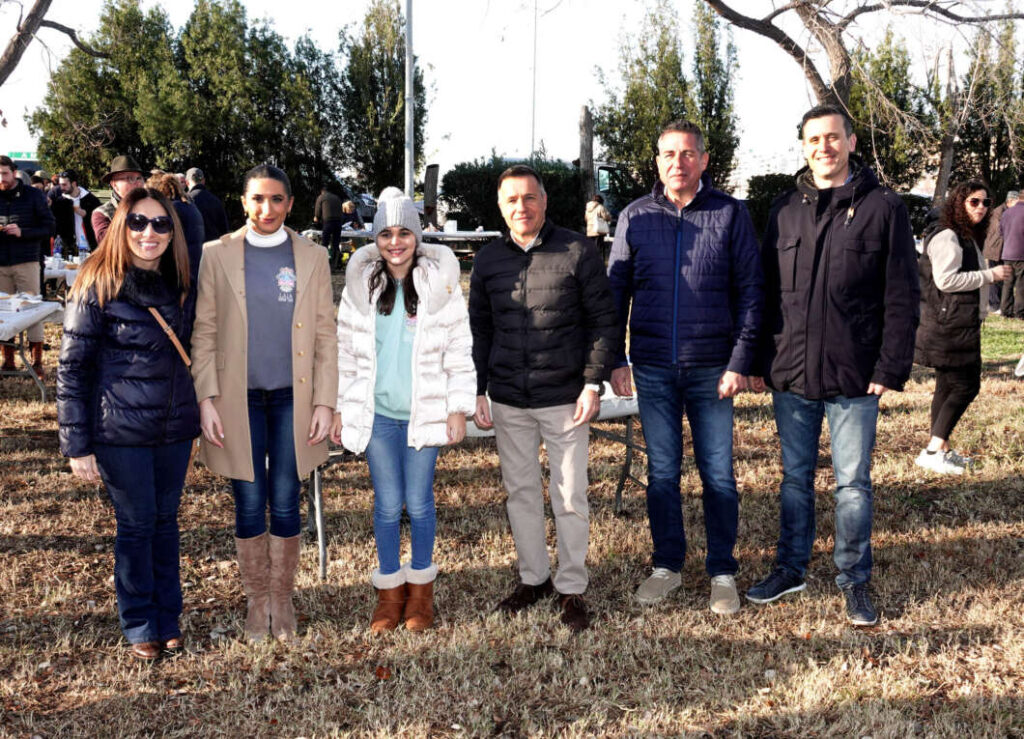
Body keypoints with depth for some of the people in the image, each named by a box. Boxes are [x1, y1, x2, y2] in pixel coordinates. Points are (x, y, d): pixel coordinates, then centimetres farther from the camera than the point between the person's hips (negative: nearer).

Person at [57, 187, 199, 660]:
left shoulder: (180, 286, 5)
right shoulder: (97, 286, -10)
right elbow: (72, 367, -9)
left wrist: (195, 421, 14)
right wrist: (77, 444, -12)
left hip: (174, 428, 4)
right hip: (120, 431, -4)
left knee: (166, 519, 14)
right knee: (136, 524, 6)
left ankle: (168, 617, 30)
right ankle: (140, 625, 25)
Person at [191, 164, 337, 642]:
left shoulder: (311, 258, 3)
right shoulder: (217, 256, 1)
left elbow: (326, 335, 4)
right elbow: (203, 333, 1)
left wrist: (325, 402, -2)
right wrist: (206, 400, -6)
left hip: (293, 399, 0)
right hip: (240, 401, 0)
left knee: (285, 506, 6)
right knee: (249, 507, 6)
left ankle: (282, 600, 23)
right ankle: (257, 600, 24)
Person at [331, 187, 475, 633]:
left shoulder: (440, 283, -2)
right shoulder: (360, 285, 3)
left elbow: (459, 352, 1)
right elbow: (346, 351, 8)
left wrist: (459, 408, -2)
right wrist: (339, 408, 7)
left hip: (425, 410, -1)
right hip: (376, 412, 1)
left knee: (419, 503, 6)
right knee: (387, 504, 6)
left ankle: (420, 590, 24)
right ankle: (389, 592, 22)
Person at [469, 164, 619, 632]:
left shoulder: (577, 252, -4)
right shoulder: (488, 260, 6)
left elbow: (604, 321, -1)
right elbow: (479, 330, 13)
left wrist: (593, 383, -9)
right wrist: (477, 391, 7)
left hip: (564, 398, -3)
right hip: (508, 401, 3)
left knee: (570, 496, 3)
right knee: (521, 490, 12)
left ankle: (572, 589, 18)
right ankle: (533, 578, 28)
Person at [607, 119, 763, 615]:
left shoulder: (729, 214, 0)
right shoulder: (635, 217, 6)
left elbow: (750, 291, 0)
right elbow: (615, 291, 8)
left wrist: (740, 361, -7)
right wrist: (614, 360, 2)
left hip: (711, 367, -1)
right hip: (653, 368, 2)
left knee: (719, 475, 5)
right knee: (662, 473, 10)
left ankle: (722, 572, 19)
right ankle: (666, 565, 24)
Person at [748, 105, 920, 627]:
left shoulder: (883, 207, -2)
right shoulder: (785, 210, 8)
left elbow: (902, 296, -4)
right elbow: (767, 291, 10)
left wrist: (891, 368, -10)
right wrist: (760, 362, 6)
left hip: (854, 377, -3)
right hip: (791, 372, 3)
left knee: (853, 483, 6)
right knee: (795, 478, 14)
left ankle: (854, 580, 21)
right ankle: (790, 569, 28)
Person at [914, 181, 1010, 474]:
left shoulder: (968, 238, 19)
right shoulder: (947, 237, -14)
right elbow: (945, 280, -22)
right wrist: (990, 275, -17)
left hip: (961, 326, 11)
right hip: (949, 326, -11)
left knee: (948, 386, 12)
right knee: (966, 386, -10)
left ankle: (940, 449, 18)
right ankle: (933, 451, -9)